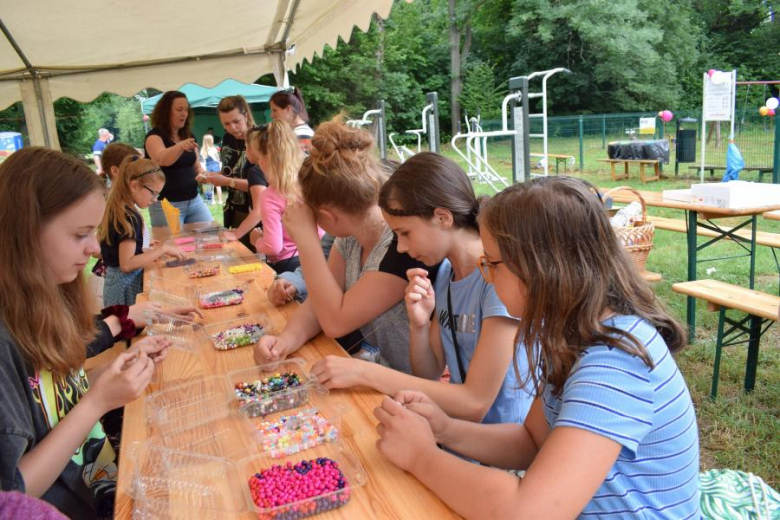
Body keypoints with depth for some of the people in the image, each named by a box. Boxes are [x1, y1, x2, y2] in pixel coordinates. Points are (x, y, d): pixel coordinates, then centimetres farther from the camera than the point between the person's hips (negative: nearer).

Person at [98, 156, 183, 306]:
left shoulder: (114, 211, 7)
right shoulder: (130, 217, -19)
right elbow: (127, 264, -23)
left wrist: (148, 252, 11)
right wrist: (162, 249, -20)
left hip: (113, 282, 9)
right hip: (127, 284, -9)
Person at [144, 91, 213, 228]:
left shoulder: (188, 136, 10)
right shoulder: (155, 136, -9)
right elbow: (161, 159, -30)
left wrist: (202, 174, -4)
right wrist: (180, 146, -47)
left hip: (194, 200, 6)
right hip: (166, 204, -6)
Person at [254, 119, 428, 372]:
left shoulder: (405, 246, -26)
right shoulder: (351, 234, -3)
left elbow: (336, 321, -23)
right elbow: (320, 302, 1)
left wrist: (306, 238, -22)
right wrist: (286, 339, -19)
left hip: (413, 383, -6)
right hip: (376, 361, 6)